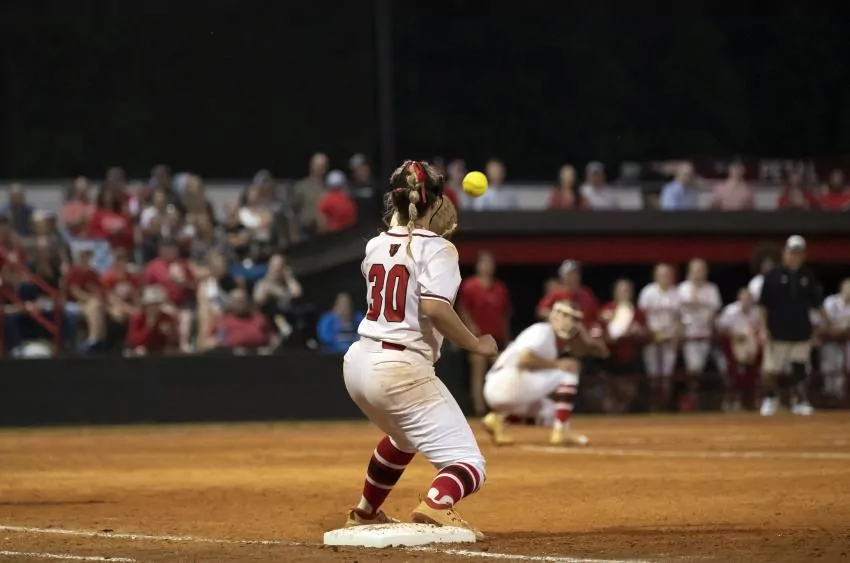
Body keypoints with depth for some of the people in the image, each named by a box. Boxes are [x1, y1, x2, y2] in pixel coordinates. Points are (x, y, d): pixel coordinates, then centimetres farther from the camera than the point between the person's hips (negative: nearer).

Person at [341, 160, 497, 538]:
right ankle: (436, 505, -39)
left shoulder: (376, 246, 12)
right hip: (402, 371, -8)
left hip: (358, 363, 8)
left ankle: (365, 512, 46)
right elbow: (434, 306, -22)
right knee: (468, 465, -8)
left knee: (404, 436, 38)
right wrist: (476, 345, -11)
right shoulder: (436, 248, -7)